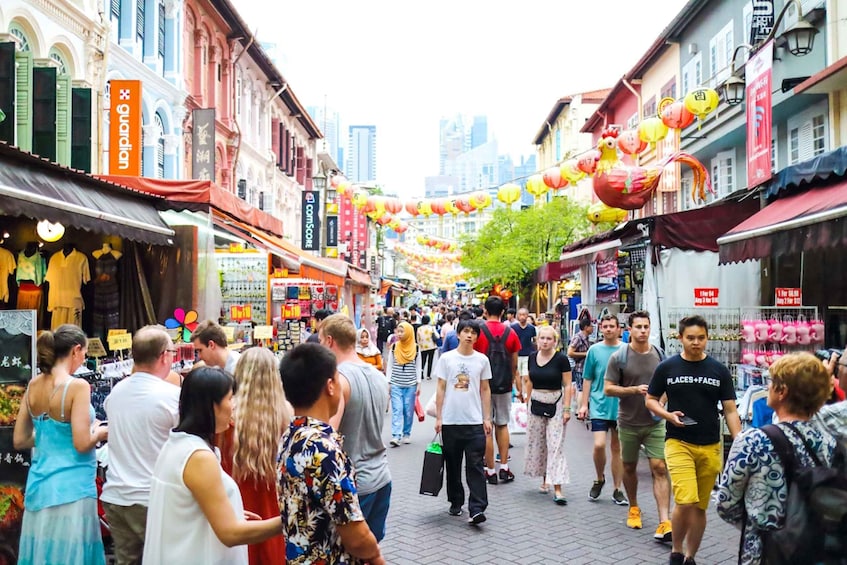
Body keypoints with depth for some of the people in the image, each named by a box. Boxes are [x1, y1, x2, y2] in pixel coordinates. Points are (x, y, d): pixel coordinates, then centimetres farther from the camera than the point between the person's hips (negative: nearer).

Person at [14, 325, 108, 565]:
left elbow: (19, 441, 11)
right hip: (69, 489, -7)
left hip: (39, 486, 7)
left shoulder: (33, 386, 4)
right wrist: (99, 433, 0)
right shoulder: (77, 386, -16)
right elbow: (82, 444, -19)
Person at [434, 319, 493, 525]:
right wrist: (438, 418, 0)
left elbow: (485, 390, 9)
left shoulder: (482, 360, 4)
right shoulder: (446, 358, 1)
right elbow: (441, 389, 3)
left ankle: (476, 509, -5)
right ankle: (455, 503, 26)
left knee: (475, 466, -5)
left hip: (475, 422, 0)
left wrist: (487, 418, 4)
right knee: (453, 465, 11)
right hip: (450, 421, 0)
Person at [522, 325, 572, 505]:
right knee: (537, 443, 10)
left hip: (555, 404, -5)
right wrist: (527, 401, 12)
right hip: (536, 403, 5)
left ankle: (557, 488, -9)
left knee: (556, 445, -7)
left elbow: (567, 385, -7)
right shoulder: (532, 357, 4)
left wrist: (566, 409, -11)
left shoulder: (561, 359, -8)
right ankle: (544, 478, 27)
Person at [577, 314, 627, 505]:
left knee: (617, 448, 9)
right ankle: (599, 479, 16)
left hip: (621, 407, 1)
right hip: (599, 406, -1)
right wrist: (584, 404, 2)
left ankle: (617, 489, 20)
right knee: (599, 445, -11)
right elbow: (587, 380, 6)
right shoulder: (594, 350, 1)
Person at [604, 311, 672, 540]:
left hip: (655, 422, 1)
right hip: (629, 423, -1)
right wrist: (634, 390, -19)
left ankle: (664, 522, -10)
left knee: (660, 468, -9)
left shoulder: (659, 355, 2)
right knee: (629, 467, 15)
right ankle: (634, 508, 37)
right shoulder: (619, 357, -7)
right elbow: (608, 389, -8)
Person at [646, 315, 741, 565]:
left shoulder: (719, 370, 3)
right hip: (678, 443, -2)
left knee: (700, 507, 9)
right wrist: (669, 415, -11)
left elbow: (730, 411, 4)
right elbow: (650, 400, 8)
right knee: (685, 501, -15)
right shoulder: (667, 367, 0)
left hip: (710, 447, 2)